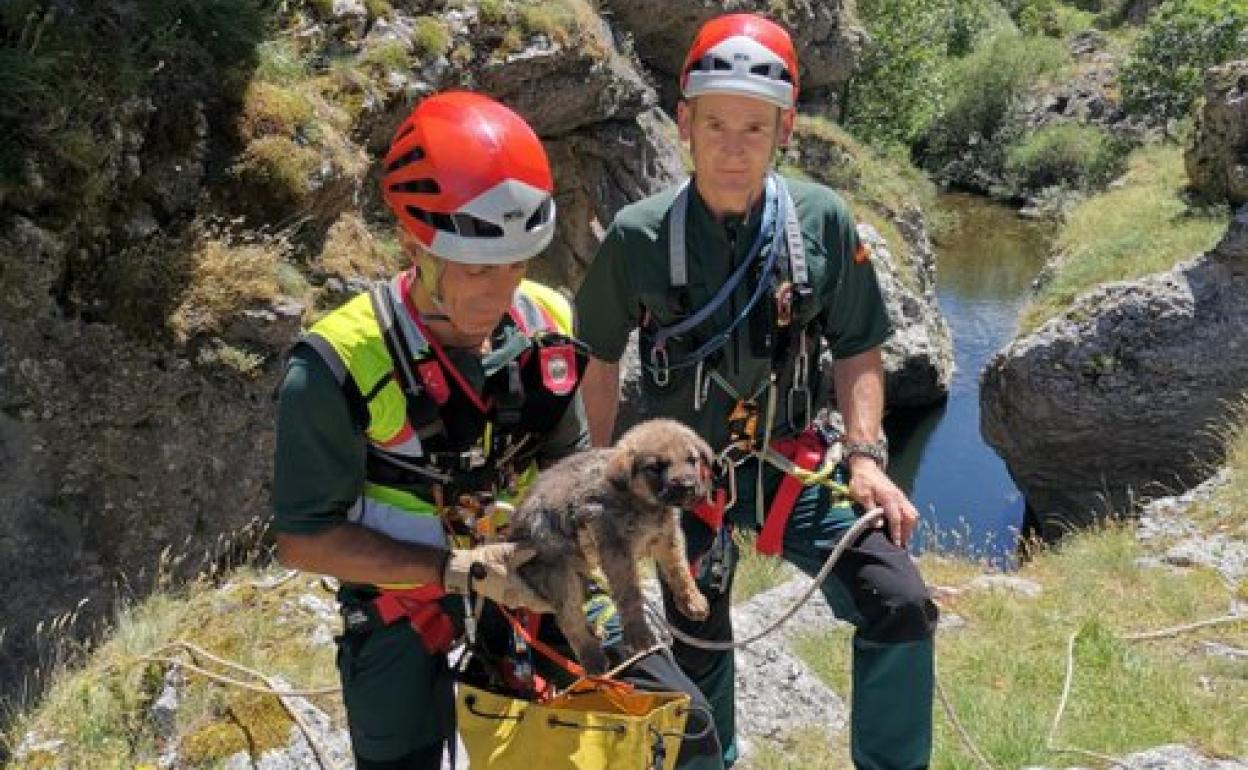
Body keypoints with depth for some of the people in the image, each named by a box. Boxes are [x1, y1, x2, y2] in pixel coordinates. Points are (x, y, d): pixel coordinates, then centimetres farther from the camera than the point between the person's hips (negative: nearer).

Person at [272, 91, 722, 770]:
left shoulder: (546, 325, -10)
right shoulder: (340, 366, -24)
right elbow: (303, 538, -16)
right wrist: (459, 571, -24)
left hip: (526, 576, 4)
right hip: (405, 594, -3)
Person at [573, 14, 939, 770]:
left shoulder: (824, 221, -11)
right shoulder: (639, 236, -14)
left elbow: (858, 348, 0)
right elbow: (600, 360, 1)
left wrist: (865, 456, -11)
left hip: (791, 462, 1)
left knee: (902, 606, -16)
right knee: (699, 649, 11)